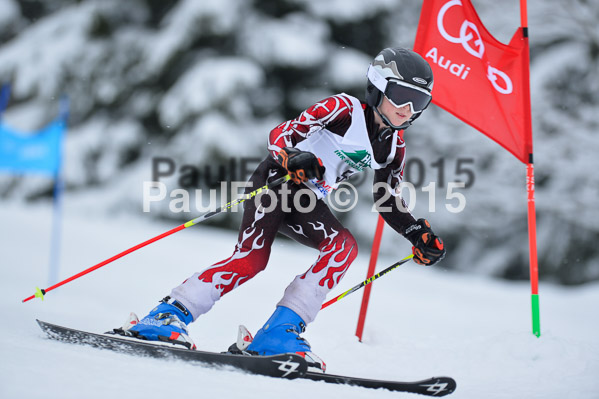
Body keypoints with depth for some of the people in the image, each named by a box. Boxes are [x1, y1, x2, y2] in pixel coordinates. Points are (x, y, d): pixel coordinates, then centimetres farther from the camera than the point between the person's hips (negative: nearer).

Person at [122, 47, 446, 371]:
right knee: (251, 259, -26)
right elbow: (280, 134, -16)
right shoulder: (344, 108, -12)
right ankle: (168, 315, -20)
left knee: (345, 245, -22)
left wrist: (419, 234, 2)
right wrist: (293, 159, -38)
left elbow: (388, 201, 17)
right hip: (277, 178, -7)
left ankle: (281, 331, -27)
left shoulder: (394, 145, 9)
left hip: (306, 201, 7)